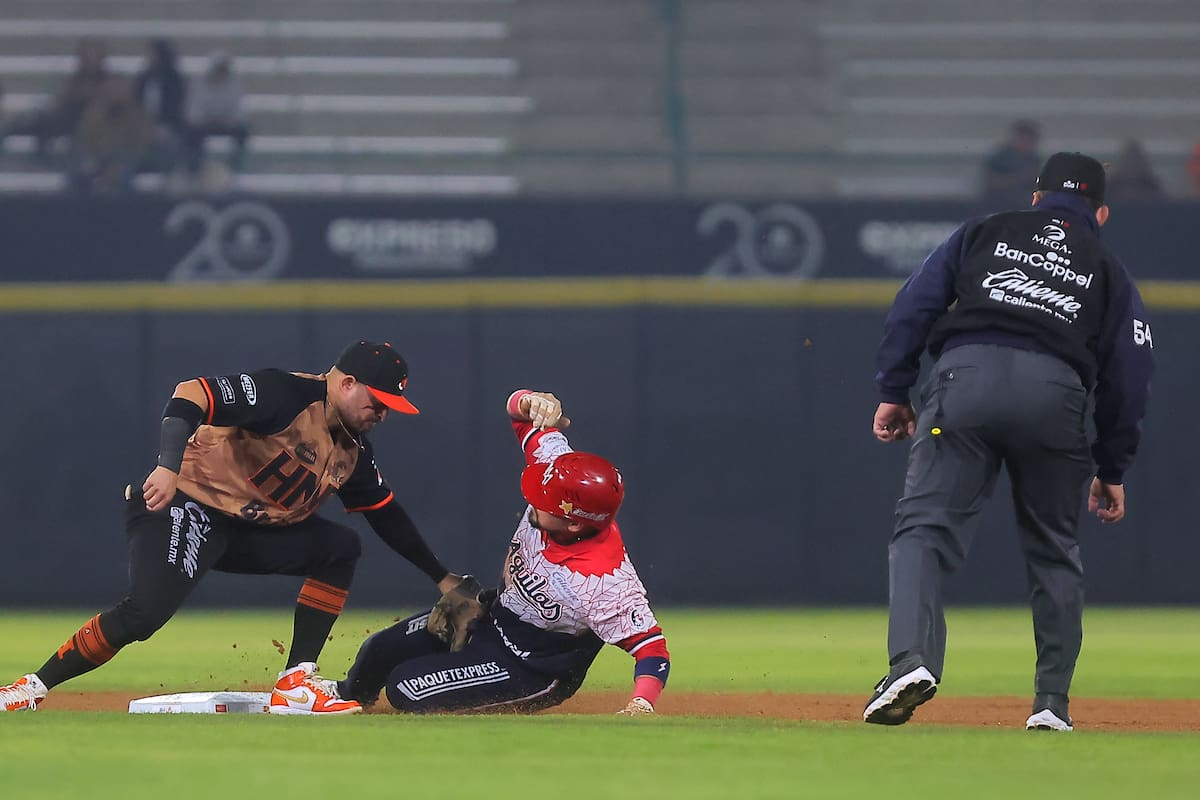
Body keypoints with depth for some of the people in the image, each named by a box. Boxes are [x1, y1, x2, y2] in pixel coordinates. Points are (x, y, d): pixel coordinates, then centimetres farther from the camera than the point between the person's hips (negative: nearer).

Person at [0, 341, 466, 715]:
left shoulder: (353, 449, 10)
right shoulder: (287, 395, -18)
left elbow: (387, 513, 22)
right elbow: (191, 397, -27)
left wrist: (441, 577, 22)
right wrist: (169, 467, -41)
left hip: (247, 530, 9)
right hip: (186, 507, -9)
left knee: (340, 548, 1)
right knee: (144, 613, -29)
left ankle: (296, 686, -4)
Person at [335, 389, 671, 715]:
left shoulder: (606, 581, -40)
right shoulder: (554, 462, -23)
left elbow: (652, 646, -35)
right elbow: (519, 408, -13)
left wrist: (641, 705, -52)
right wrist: (531, 403, -37)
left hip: (531, 670, -7)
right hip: (495, 613, 7)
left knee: (405, 688, -13)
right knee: (380, 651, 12)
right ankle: (347, 698, 49)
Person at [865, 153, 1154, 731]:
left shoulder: (985, 233, 26)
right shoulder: (1109, 272, 26)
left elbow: (915, 304, 14)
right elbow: (1129, 375, 19)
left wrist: (892, 390, 14)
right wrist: (1112, 469, 24)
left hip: (966, 377, -1)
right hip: (1056, 393, 1)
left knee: (924, 527, -6)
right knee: (1054, 549, 16)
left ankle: (911, 660, -29)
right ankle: (1052, 703, 14)